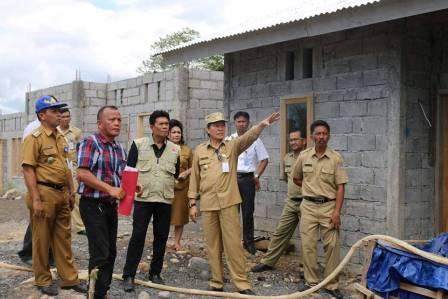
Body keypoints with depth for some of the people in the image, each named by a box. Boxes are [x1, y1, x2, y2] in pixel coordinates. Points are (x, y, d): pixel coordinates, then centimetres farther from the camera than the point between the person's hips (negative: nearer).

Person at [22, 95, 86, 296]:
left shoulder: (60, 138, 14)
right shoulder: (35, 138, -10)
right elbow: (28, 170, -15)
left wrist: (71, 191, 16)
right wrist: (36, 199, -20)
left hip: (61, 193, 7)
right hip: (44, 193, -7)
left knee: (63, 238, 12)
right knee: (42, 239, 5)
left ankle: (69, 278, 20)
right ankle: (43, 280, 18)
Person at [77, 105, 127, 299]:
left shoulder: (119, 148, 12)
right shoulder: (90, 143, -11)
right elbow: (82, 174, -20)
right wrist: (110, 189, -23)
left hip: (111, 205, 8)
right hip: (93, 205, -8)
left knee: (111, 252, 13)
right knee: (100, 253, -7)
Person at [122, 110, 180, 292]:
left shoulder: (175, 149, 8)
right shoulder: (138, 144, 0)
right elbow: (129, 169, 0)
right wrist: (134, 184, -14)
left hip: (165, 200, 3)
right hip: (143, 198, -3)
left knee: (161, 237, 9)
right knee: (137, 236, -2)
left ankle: (155, 273, 23)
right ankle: (128, 275, 7)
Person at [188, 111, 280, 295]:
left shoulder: (233, 146, 3)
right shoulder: (199, 150, 6)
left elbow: (249, 137, -16)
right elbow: (194, 178, 9)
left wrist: (264, 123, -35)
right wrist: (192, 203, 6)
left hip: (228, 203, -1)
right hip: (208, 204, 2)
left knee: (233, 244, -2)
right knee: (213, 245, 9)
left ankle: (242, 284, 5)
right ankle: (216, 282, 21)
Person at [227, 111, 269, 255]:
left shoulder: (255, 140, 1)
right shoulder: (229, 140, 8)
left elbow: (264, 159, 3)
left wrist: (257, 176, -3)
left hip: (247, 178, -2)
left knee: (248, 212, 1)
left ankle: (248, 242, 11)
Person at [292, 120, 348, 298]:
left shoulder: (336, 158, -6)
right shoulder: (304, 156, 1)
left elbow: (340, 187, -7)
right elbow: (296, 178, 18)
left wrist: (337, 212, -13)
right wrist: (310, 188, 11)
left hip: (329, 206, -2)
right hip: (308, 206, 2)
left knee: (331, 246, 1)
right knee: (308, 245, 4)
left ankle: (331, 284, 13)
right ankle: (311, 282, 17)